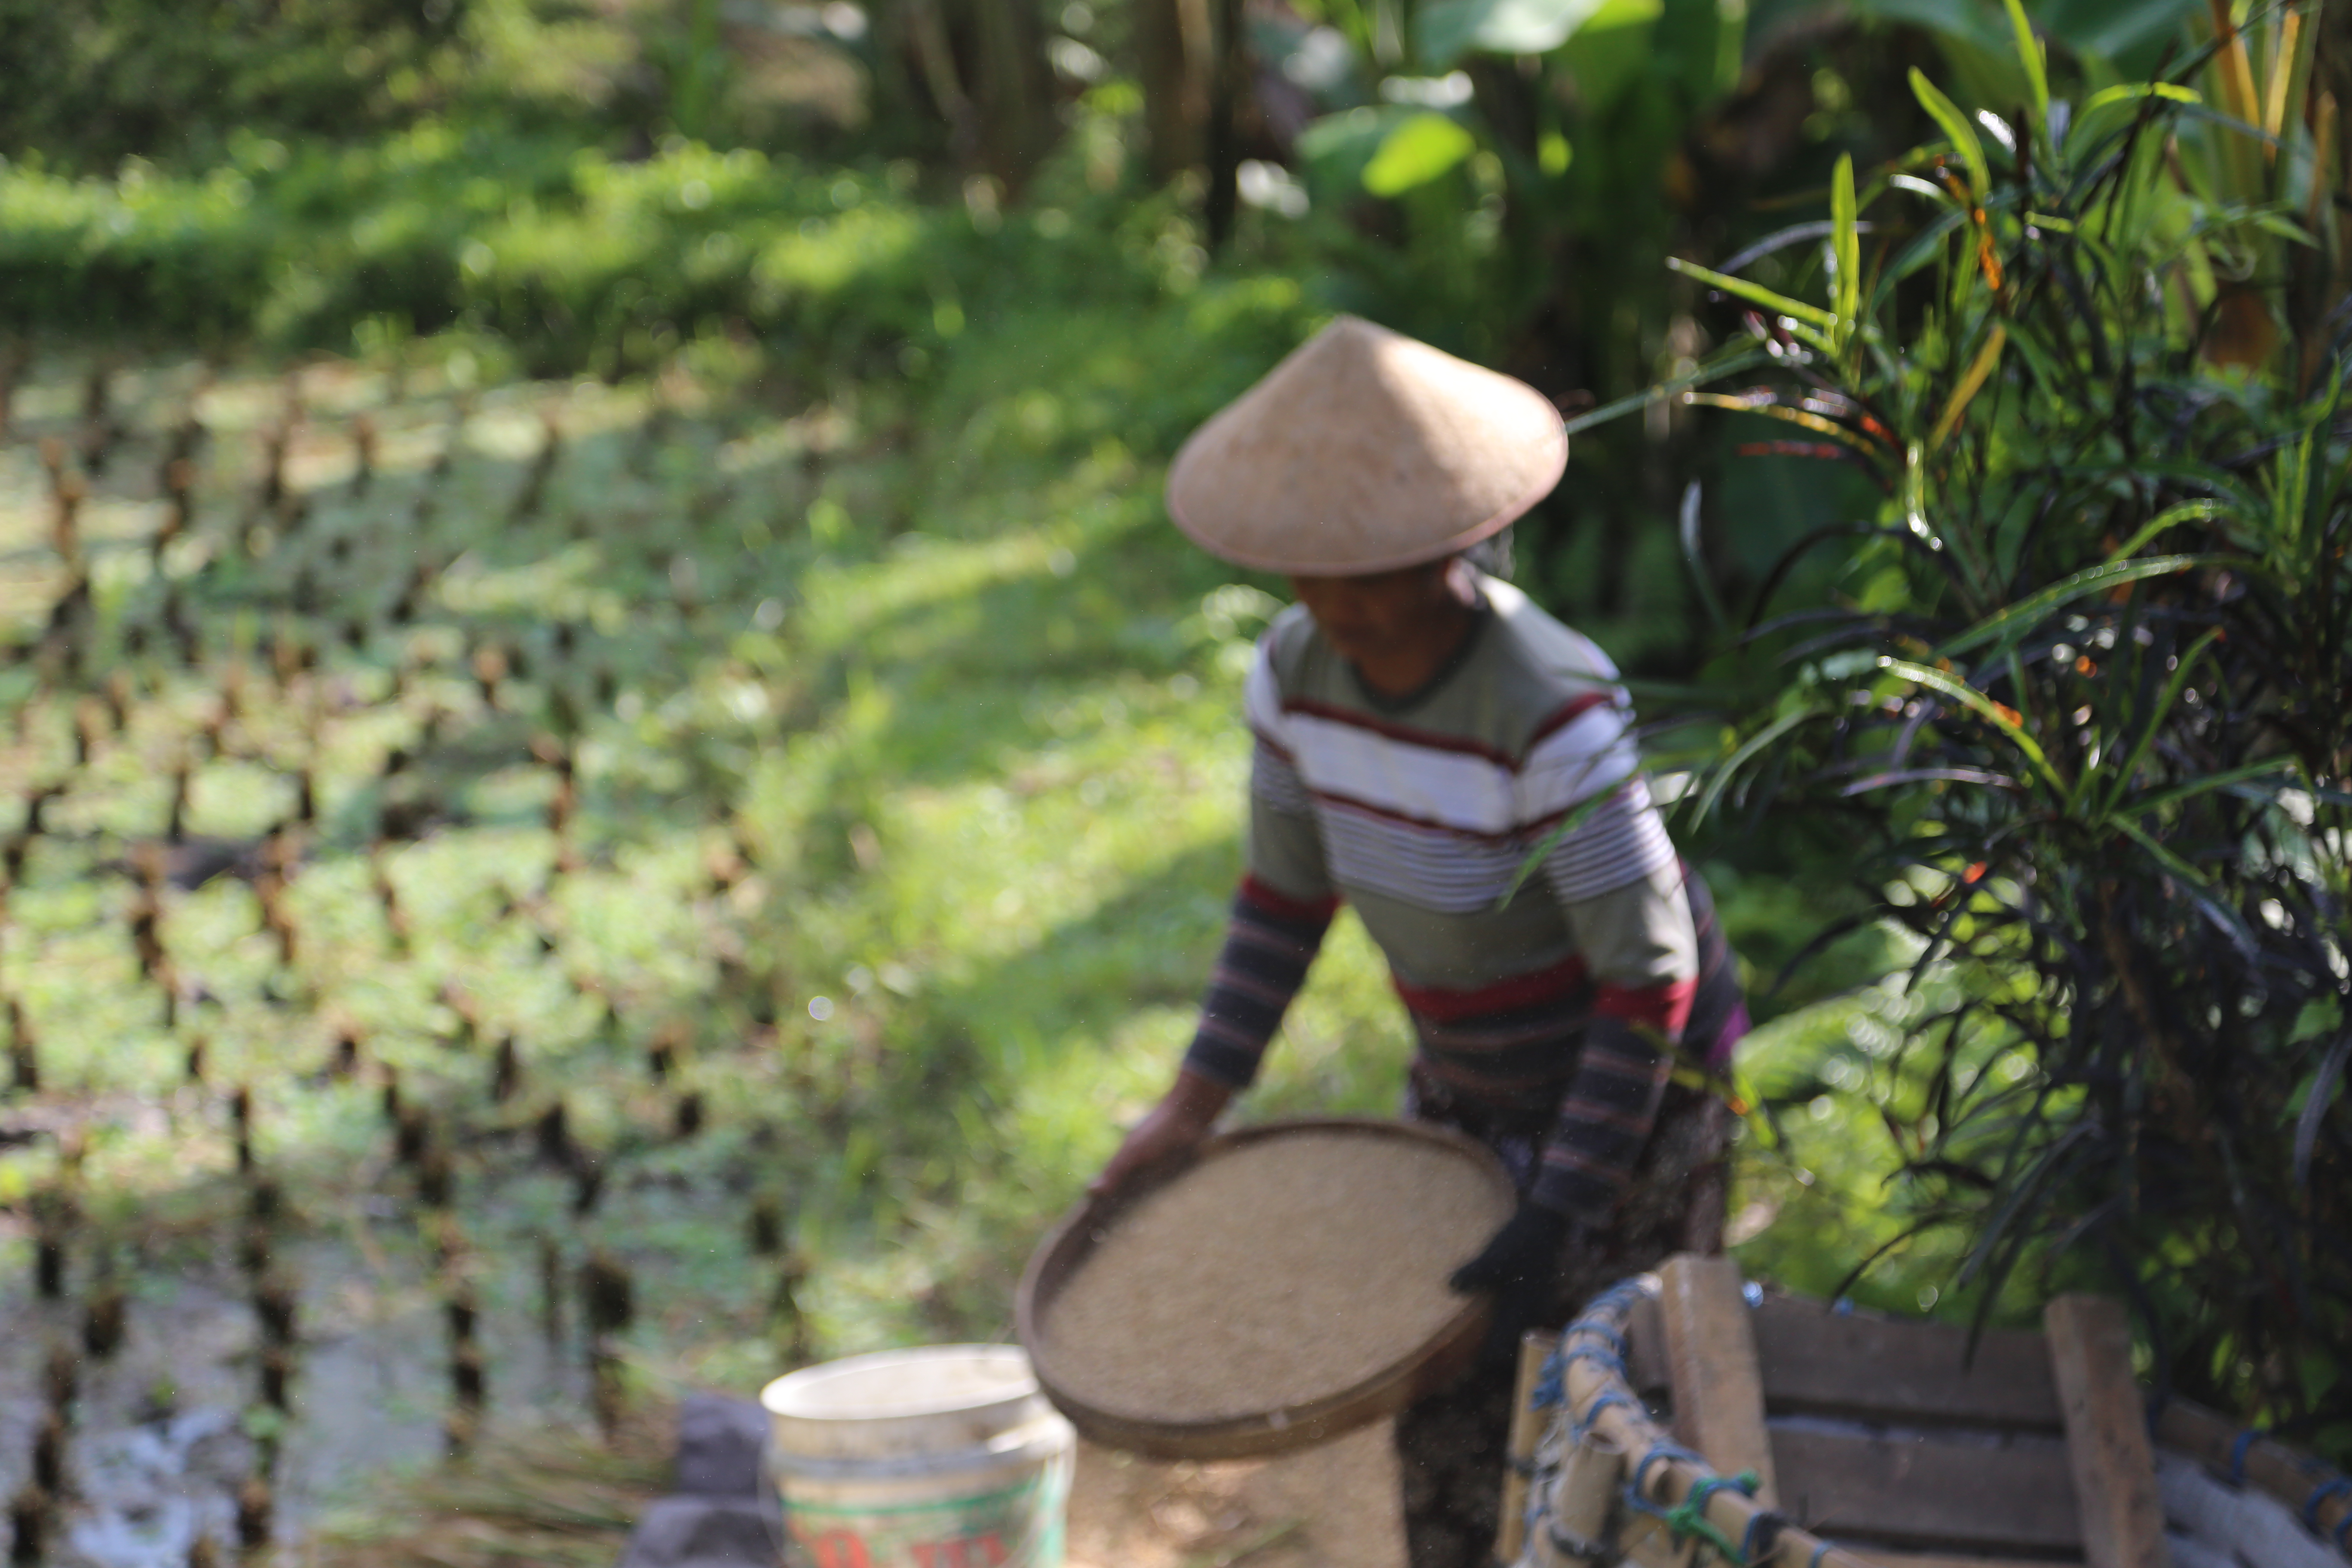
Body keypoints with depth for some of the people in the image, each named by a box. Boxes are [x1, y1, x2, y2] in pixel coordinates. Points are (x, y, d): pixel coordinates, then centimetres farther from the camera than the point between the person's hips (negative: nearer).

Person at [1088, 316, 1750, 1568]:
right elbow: (1285, 893, 5)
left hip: (1634, 1091, -6)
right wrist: (1194, 1107, 1)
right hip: (1465, 1088, 6)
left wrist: (1555, 1220, -28)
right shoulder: (1297, 672, -10)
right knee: (1437, 1430, 11)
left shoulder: (1552, 710, -31)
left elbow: (1649, 978, -27)